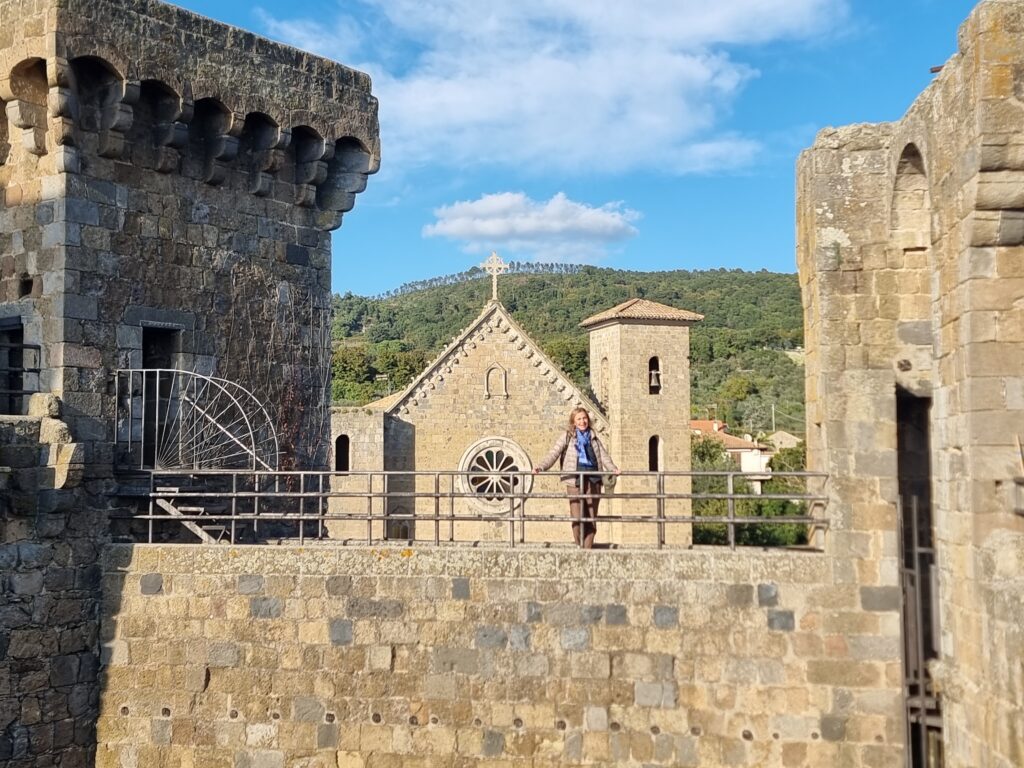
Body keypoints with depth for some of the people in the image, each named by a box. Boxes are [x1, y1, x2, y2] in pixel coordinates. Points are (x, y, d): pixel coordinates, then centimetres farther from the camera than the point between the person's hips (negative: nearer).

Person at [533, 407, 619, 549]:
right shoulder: (567, 436, 7)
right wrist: (540, 467, -15)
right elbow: (553, 454, 0)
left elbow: (603, 456, 13)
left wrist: (613, 468, -6)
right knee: (577, 518, -11)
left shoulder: (593, 437, 18)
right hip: (575, 480, -4)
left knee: (591, 519, 4)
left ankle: (588, 550, 12)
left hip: (593, 480, 4)